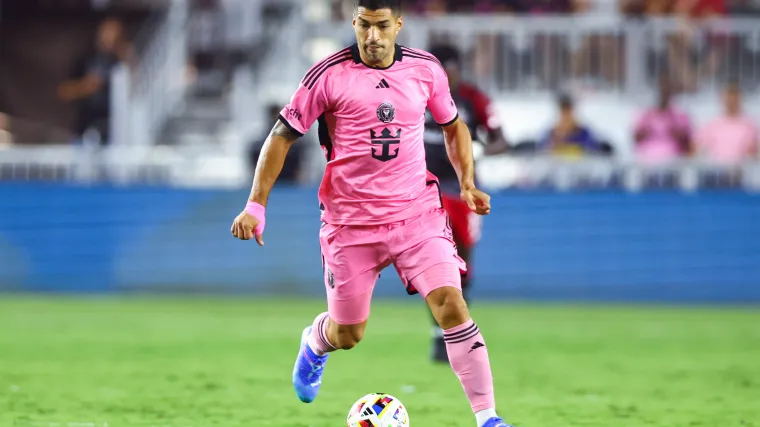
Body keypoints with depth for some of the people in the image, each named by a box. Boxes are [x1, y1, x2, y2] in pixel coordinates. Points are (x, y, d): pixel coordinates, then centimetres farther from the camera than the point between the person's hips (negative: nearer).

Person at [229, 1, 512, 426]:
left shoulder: (426, 69, 1)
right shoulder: (329, 76, -9)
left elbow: (454, 125, 19)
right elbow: (282, 136, -3)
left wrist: (468, 183, 6)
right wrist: (256, 205, -8)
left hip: (417, 214, 1)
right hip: (351, 223, -1)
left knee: (452, 307, -17)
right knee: (347, 335, 10)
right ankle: (316, 342, 49)